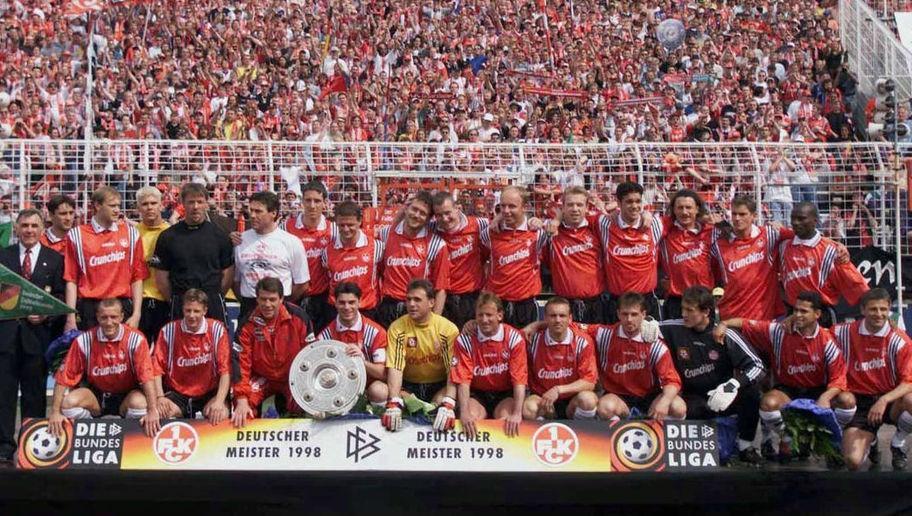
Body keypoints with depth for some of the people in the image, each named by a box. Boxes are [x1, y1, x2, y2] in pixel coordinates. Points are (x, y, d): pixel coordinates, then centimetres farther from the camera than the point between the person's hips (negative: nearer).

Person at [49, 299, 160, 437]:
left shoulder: (135, 339, -15)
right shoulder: (84, 340, -11)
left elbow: (147, 377, -22)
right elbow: (64, 378, -11)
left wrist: (152, 411, -33)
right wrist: (55, 412, -20)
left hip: (127, 395, -2)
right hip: (96, 396, 2)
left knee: (140, 403, -35)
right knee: (69, 402, -27)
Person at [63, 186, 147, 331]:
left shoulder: (130, 233, 8)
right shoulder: (77, 235, 4)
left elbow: (137, 277, 7)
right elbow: (71, 280, 2)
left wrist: (136, 314, -1)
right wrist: (70, 319, -5)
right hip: (89, 308, -1)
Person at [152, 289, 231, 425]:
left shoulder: (217, 329, -7)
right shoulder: (169, 330, -5)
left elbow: (225, 369, -12)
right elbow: (157, 367, -5)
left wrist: (219, 402, -24)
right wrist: (160, 397, -19)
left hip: (209, 392, 0)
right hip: (176, 393, 1)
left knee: (221, 415, -30)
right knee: (161, 413, -29)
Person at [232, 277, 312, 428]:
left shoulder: (298, 317, -15)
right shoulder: (247, 323, -14)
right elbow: (241, 363, -15)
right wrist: (242, 400, -24)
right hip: (261, 377, 1)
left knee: (302, 407, -27)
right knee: (242, 407, -24)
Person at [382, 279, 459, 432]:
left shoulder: (448, 328, -11)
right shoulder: (397, 328, -9)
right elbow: (395, 367, -17)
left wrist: (448, 404, -35)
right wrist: (394, 404, -33)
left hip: (439, 386, -1)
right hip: (409, 385, 1)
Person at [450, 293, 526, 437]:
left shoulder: (514, 338, -12)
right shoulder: (465, 340, -10)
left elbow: (519, 380, -17)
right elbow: (463, 380, -16)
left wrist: (517, 414, -30)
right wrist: (464, 413, -31)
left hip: (506, 394, 0)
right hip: (477, 394, 0)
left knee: (505, 417, -31)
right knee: (471, 418, -30)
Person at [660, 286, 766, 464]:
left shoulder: (724, 336, -11)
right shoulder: (674, 329, -6)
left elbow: (758, 366, -16)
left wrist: (733, 385, -32)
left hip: (724, 400, 0)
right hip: (693, 401, 0)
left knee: (751, 390, -28)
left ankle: (745, 446, -9)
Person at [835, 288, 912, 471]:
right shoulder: (846, 333, -5)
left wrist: (884, 400, -26)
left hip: (891, 400, 0)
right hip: (860, 402, 0)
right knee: (853, 461, -22)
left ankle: (897, 443, 0)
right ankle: (870, 442, 21)